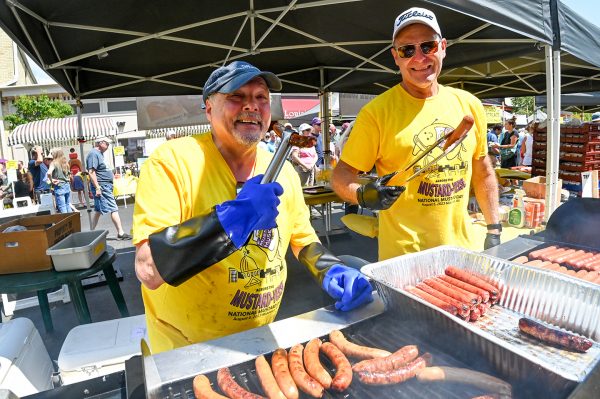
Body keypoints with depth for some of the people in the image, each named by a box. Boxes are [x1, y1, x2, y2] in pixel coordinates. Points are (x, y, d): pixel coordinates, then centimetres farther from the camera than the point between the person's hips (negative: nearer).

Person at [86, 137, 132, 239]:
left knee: (98, 210, 14)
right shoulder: (93, 154, -14)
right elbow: (91, 172, -21)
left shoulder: (99, 154, 17)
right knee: (114, 209, -10)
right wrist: (97, 188, -24)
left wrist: (112, 175, 26)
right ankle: (120, 233, -7)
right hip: (101, 186, -11)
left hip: (106, 186, 11)